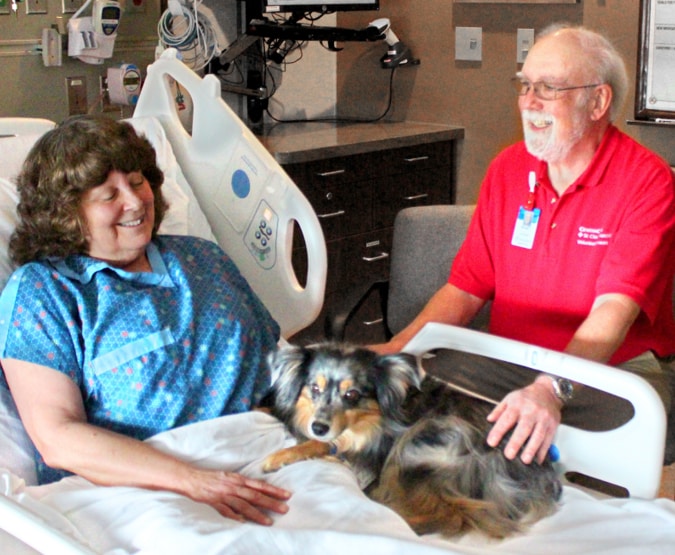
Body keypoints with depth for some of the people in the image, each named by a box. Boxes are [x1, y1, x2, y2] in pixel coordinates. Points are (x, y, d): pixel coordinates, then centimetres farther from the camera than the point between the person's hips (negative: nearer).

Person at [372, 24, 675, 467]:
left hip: (615, 368, -3)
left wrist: (552, 390, -38)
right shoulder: (508, 168, 9)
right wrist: (397, 347, -7)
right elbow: (466, 288, 10)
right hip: (509, 361, 4)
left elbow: (615, 309, -22)